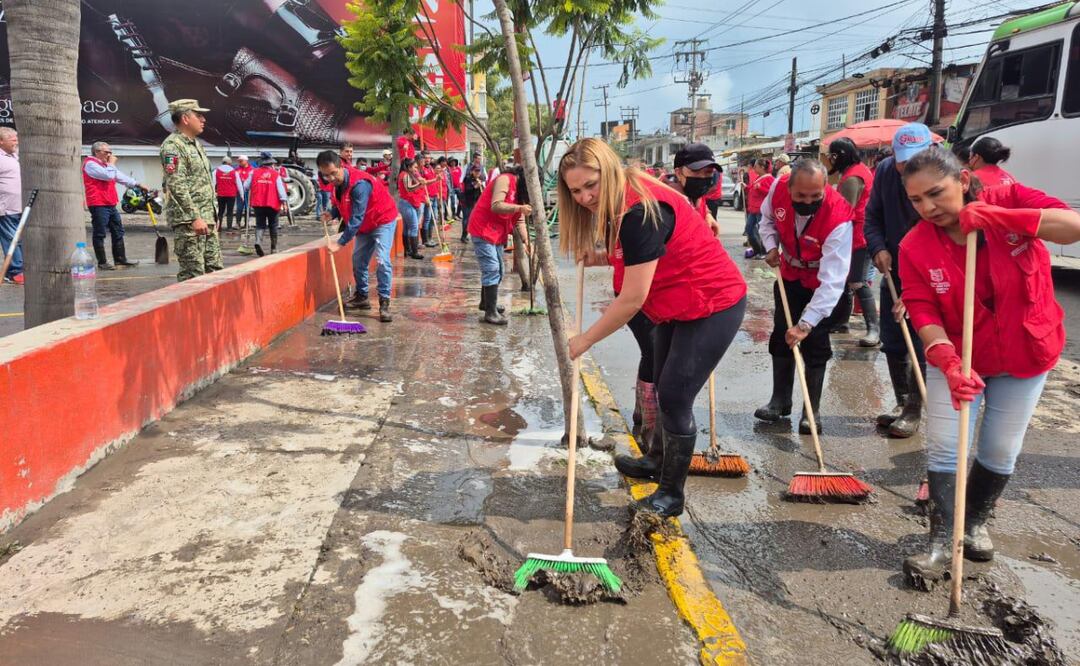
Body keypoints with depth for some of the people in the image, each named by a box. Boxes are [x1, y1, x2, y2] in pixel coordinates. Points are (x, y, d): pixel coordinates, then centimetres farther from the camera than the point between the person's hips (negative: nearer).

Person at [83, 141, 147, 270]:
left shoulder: (105, 164, 22)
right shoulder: (90, 164, -8)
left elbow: (120, 176, 27)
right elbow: (108, 175, -21)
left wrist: (138, 184, 25)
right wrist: (111, 164, -5)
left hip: (111, 205, 10)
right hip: (98, 205, -10)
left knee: (118, 232, 10)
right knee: (100, 234, -4)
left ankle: (120, 259, 16)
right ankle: (102, 262, -1)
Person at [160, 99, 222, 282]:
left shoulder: (195, 143, 19)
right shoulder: (172, 145, -10)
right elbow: (177, 186, -18)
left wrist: (213, 215, 20)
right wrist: (195, 217, -22)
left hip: (207, 219, 9)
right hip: (188, 220, -9)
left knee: (215, 269, 10)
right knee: (193, 273, -7)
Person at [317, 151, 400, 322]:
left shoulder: (359, 184, -34)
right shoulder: (338, 181, -8)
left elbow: (356, 218, -35)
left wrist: (340, 242, -35)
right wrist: (333, 214, -10)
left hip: (383, 220, -9)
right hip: (365, 225, 9)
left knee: (382, 260, -19)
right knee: (358, 260, 10)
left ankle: (384, 303, -15)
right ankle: (361, 297, 24)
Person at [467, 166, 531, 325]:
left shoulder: (520, 190, 14)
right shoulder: (505, 180, -13)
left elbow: (520, 221, 8)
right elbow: (495, 206, -25)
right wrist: (519, 208, -35)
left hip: (498, 233, 10)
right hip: (483, 230, -10)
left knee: (497, 271, 18)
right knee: (492, 270, -13)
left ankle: (486, 303, 36)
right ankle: (490, 312, -12)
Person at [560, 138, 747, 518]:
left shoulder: (641, 212, -31)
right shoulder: (622, 201, 0)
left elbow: (633, 298, -30)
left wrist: (585, 340, -20)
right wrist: (602, 258, -5)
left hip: (712, 307, -10)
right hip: (677, 305, 10)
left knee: (676, 397, -6)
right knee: (664, 389, 22)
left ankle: (672, 494, 11)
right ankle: (657, 461, 44)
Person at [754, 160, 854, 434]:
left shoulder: (839, 218, -37)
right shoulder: (779, 188, -24)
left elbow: (832, 279, -41)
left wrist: (807, 323, -46)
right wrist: (771, 246, -15)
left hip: (822, 280, -5)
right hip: (789, 273, 5)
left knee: (815, 343, -4)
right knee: (781, 335, 11)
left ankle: (812, 410, 12)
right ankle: (780, 399, 26)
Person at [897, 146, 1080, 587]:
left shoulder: (1007, 201, -17)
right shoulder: (915, 247, -18)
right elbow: (924, 314, -22)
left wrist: (999, 218, -40)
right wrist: (948, 364, -38)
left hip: (1025, 355, 1)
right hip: (956, 356, 0)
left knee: (1001, 452, 11)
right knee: (943, 447, -5)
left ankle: (975, 521, 36)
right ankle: (941, 543, 8)